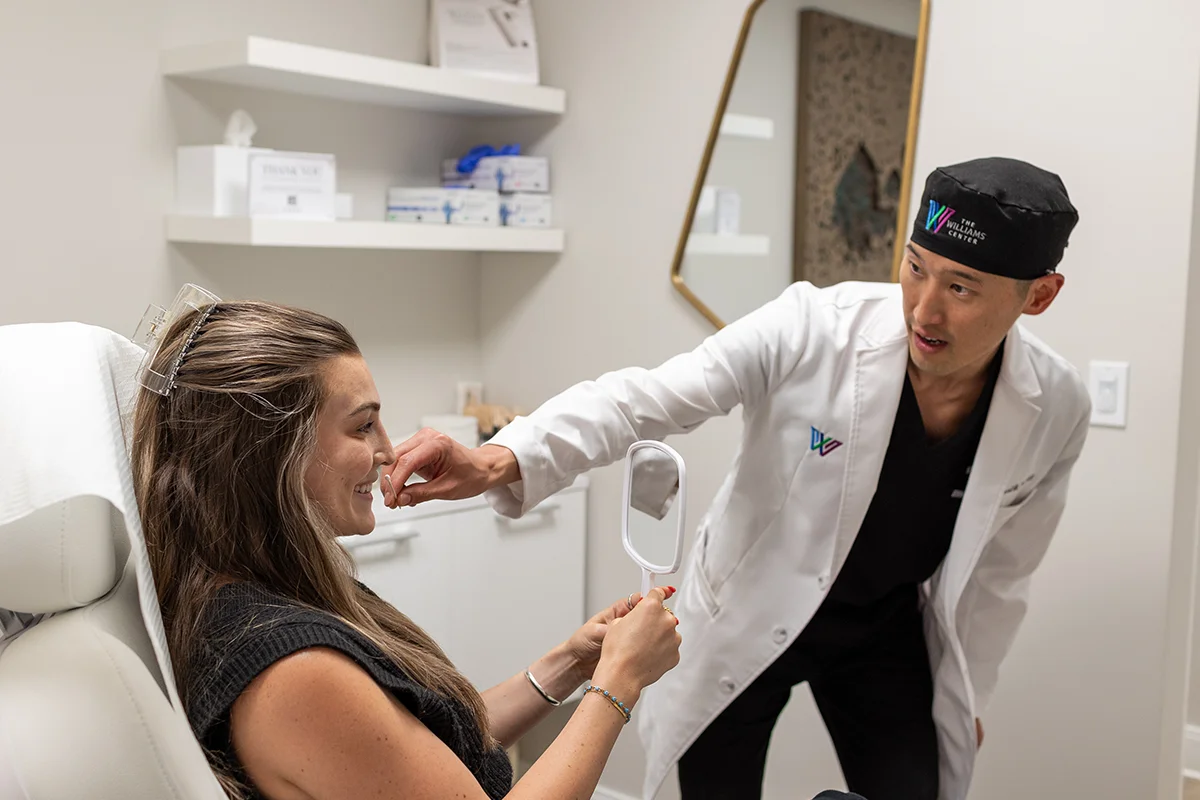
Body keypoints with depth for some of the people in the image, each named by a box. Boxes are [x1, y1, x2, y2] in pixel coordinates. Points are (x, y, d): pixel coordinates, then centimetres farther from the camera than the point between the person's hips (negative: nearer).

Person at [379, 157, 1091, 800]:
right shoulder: (811, 329, -27)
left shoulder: (1055, 407, -14)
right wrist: (501, 460, -50)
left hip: (887, 634, 3)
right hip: (744, 620, -2)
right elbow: (643, 400, -34)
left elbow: (999, 569, 1)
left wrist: (966, 697, 11)